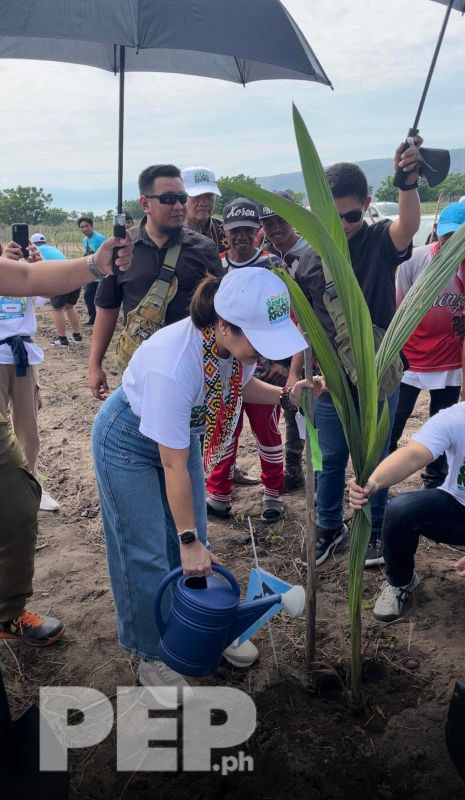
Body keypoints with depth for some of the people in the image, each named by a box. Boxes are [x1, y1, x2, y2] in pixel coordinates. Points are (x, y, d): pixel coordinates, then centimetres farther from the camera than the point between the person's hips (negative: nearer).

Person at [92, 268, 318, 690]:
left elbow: (241, 382, 3)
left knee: (196, 544, 13)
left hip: (180, 430, 6)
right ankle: (152, 656, 24)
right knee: (147, 553, 2)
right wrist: (188, 540, -20)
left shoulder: (235, 341, -23)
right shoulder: (174, 366, -42)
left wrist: (285, 395, -16)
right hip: (129, 440, -6)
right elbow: (173, 465, -31)